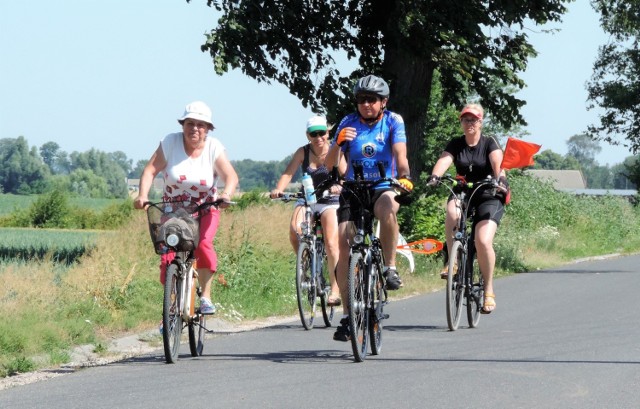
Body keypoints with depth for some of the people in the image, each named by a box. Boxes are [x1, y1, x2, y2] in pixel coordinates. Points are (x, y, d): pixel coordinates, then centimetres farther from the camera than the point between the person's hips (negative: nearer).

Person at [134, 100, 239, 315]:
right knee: (168, 258, -12)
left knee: (203, 245, -28)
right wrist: (143, 195, -30)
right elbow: (150, 170, -13)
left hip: (205, 211, -1)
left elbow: (231, 176, -19)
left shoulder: (214, 148, -9)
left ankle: (205, 296, -16)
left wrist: (226, 194, -40)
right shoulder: (170, 143, -9)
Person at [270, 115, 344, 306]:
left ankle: (335, 290, -12)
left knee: (331, 244, -16)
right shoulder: (303, 152, -3)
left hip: (329, 201, -2)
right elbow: (288, 173, -12)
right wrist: (278, 189, -32)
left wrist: (338, 186, -44)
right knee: (294, 230, -27)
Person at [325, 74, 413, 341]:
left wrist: (404, 176, -36)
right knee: (344, 245, -13)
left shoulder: (393, 121, 0)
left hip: (383, 188, -2)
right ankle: (348, 314, -5)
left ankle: (390, 267, -24)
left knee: (388, 207, -38)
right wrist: (338, 144, -23)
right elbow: (331, 165, -2)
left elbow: (400, 152, -16)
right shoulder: (348, 123, 3)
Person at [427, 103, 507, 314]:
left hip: (488, 197, -2)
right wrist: (434, 176, -35)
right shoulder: (456, 144, 4)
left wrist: (500, 179, -42)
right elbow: (444, 161, -15)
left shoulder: (489, 143, -3)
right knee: (452, 212, -35)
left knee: (483, 241, -22)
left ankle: (489, 290, -7)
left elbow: (497, 163, -21)